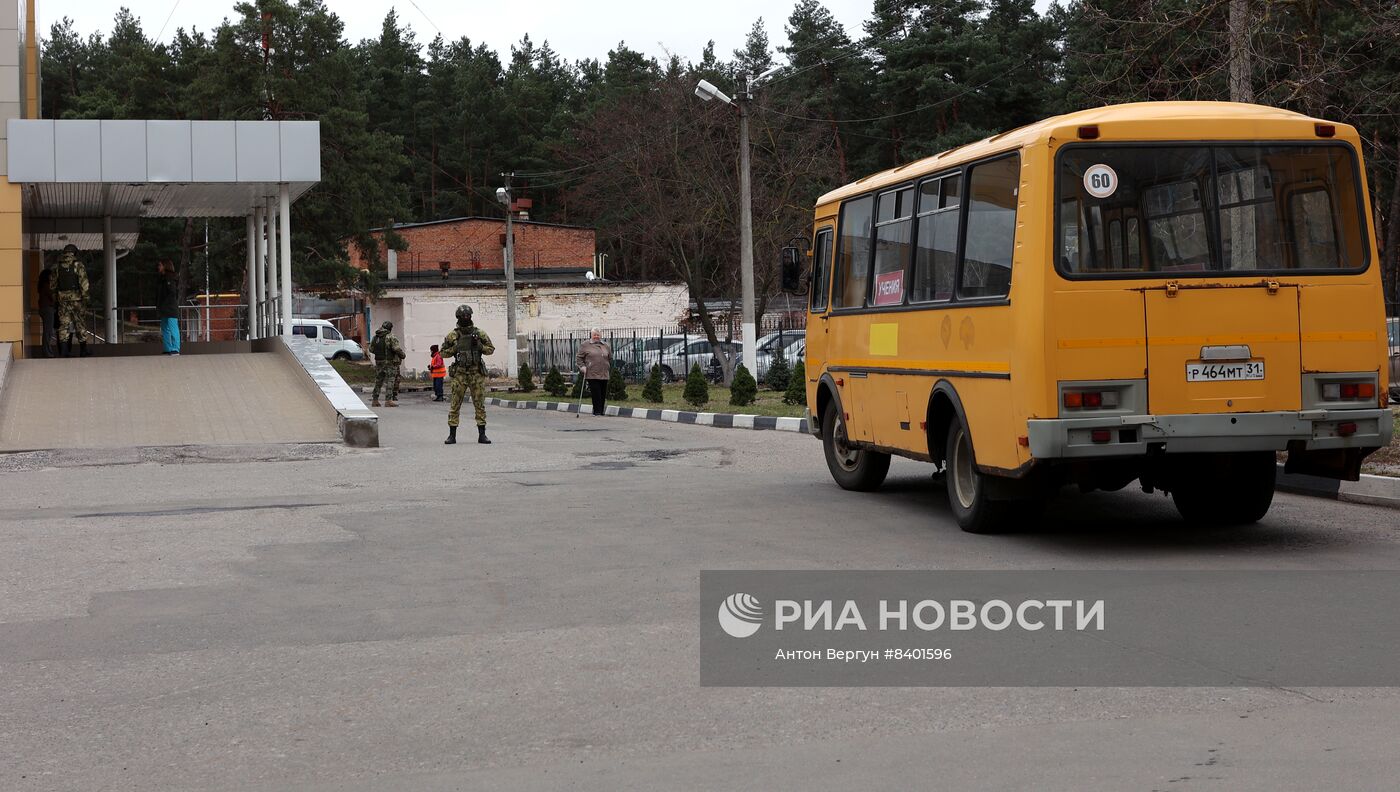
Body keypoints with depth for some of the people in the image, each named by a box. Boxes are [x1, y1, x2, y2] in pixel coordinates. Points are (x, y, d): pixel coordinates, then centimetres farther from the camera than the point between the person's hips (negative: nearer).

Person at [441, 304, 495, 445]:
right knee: (455, 404, -1)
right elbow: (443, 353, 8)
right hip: (459, 373, 0)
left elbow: (491, 349, 10)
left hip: (477, 372, 1)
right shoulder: (452, 335, 4)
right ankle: (452, 435, 5)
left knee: (479, 404, 1)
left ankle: (482, 435, 5)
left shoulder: (479, 333, 5)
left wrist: (480, 346, -9)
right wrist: (455, 348, -9)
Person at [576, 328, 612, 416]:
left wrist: (609, 370, 19)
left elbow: (610, 359, 24)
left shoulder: (606, 346, 17)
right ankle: (597, 411, -7)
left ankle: (601, 411, 14)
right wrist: (582, 367, -8)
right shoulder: (585, 345, 5)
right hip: (592, 375, -4)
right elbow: (579, 358, 5)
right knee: (596, 394, -10)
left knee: (603, 394, 5)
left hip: (604, 375, 4)